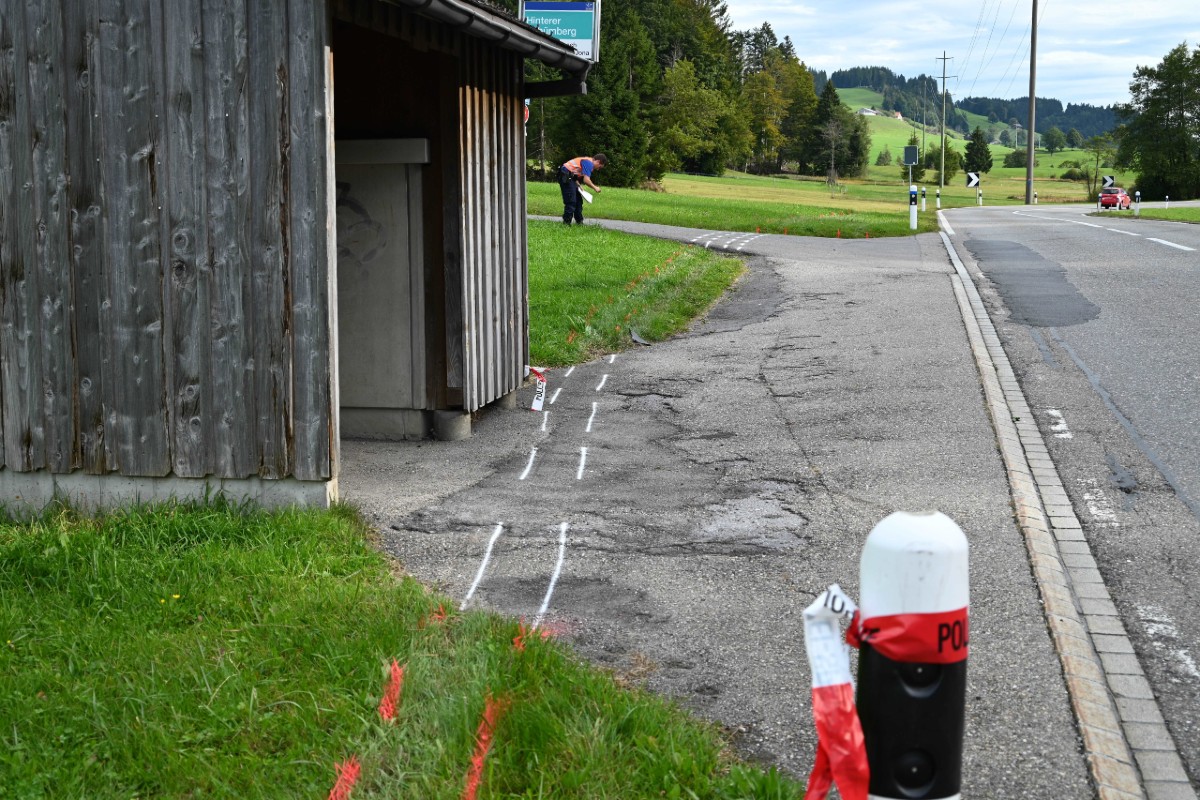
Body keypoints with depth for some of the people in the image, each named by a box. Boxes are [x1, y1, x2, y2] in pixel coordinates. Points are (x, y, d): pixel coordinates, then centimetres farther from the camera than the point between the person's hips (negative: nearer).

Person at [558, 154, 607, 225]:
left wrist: (578, 185, 5)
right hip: (566, 176, -11)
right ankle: (566, 223, -8)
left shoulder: (587, 161, 19)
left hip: (570, 177, 11)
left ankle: (579, 222, 20)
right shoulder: (589, 163, -12)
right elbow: (586, 180, -20)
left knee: (578, 201, 14)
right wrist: (595, 187, -6)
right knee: (571, 202, -10)